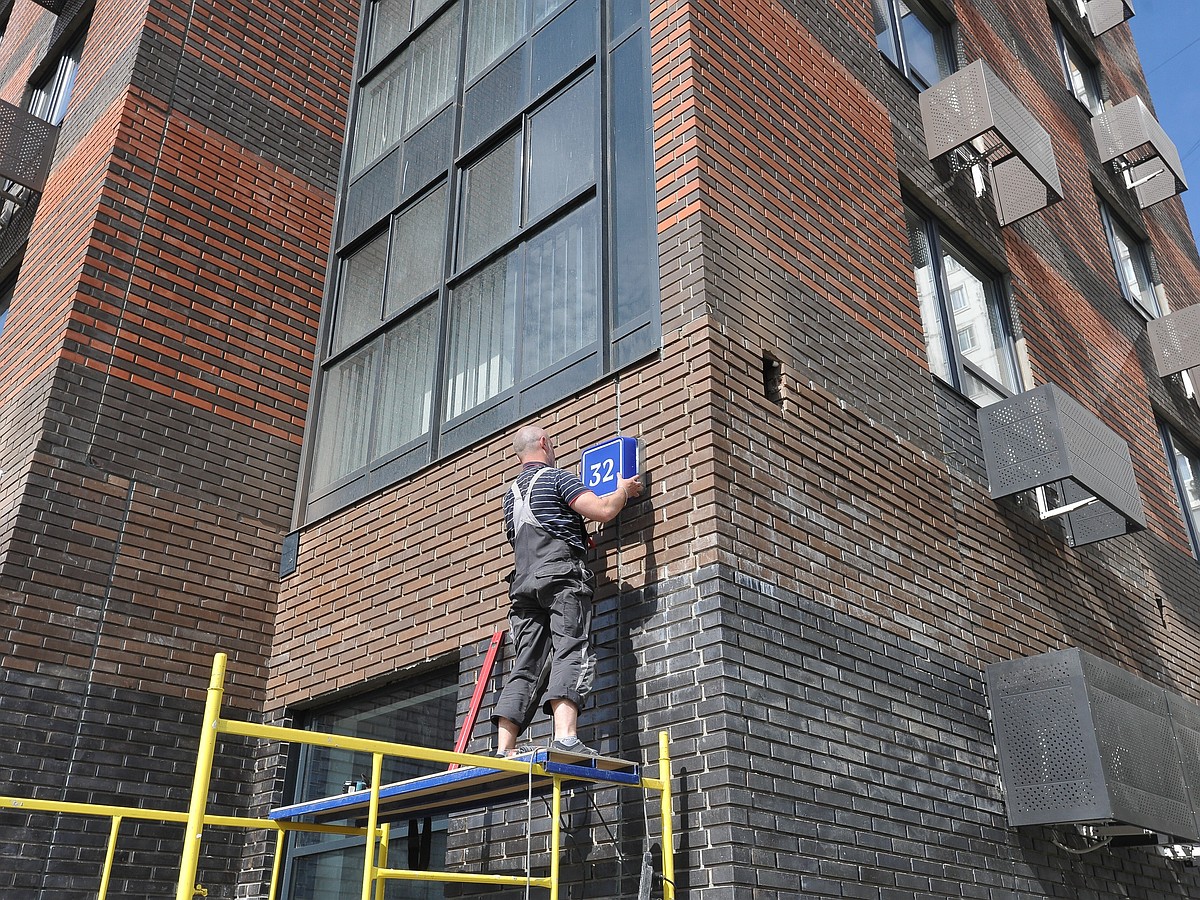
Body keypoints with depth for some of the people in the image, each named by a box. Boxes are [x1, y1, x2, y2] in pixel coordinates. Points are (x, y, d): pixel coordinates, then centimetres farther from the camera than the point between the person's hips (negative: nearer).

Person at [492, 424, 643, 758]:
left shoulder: (511, 493, 27)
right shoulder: (556, 477, 3)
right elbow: (603, 510, -7)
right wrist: (623, 490, 13)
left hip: (523, 581, 7)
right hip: (561, 574, -7)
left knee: (525, 666, 2)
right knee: (572, 654, -16)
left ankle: (504, 749, -7)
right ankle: (565, 737, -32)